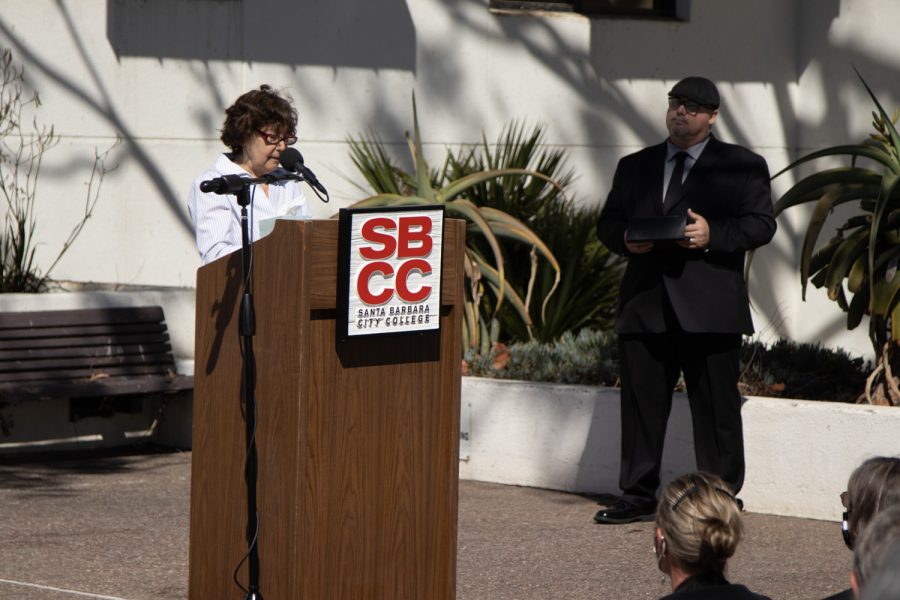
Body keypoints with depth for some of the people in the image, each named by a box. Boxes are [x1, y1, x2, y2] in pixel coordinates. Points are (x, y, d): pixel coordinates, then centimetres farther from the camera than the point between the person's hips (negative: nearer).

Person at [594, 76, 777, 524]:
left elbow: (761, 224, -2)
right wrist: (626, 239, -4)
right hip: (644, 304, 4)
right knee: (640, 403, 5)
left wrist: (713, 234, -17)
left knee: (715, 408, -1)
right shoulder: (635, 167, 20)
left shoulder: (742, 167, 7)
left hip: (710, 310, -4)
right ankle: (638, 495, 13)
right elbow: (607, 223, 18)